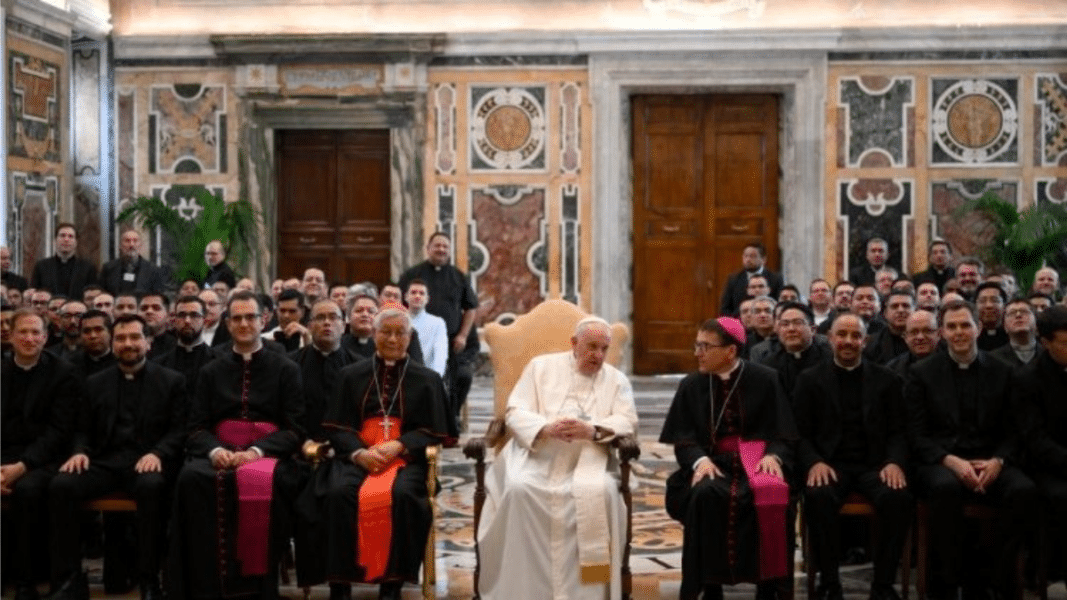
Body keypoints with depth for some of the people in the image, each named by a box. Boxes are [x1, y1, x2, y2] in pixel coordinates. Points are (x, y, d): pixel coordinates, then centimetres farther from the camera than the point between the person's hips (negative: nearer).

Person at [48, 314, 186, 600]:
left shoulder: (172, 381, 9)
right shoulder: (95, 383, 18)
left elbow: (180, 430, 1)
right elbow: (84, 430, 18)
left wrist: (157, 453, -18)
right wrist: (80, 452, -5)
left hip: (146, 462, -3)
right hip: (104, 462, 3)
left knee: (151, 487, -39)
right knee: (60, 486, -26)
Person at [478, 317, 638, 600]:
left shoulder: (617, 380, 15)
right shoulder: (541, 366, 12)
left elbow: (627, 421, 0)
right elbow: (515, 412, 3)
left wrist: (593, 430, -21)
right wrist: (547, 428, -18)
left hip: (587, 460, 0)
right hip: (535, 456, 0)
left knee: (600, 492, -32)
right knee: (517, 489, -32)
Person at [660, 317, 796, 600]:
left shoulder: (764, 380, 2)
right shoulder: (691, 386, 7)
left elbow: (783, 432, 1)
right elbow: (683, 438, 4)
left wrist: (773, 456, -20)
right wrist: (700, 460, -18)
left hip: (757, 460, -1)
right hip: (712, 460, 1)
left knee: (768, 495, -35)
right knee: (706, 494, -34)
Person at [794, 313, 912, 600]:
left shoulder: (887, 379, 12)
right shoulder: (810, 379, 10)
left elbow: (898, 431, 9)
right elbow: (801, 433, 5)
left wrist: (895, 462, -12)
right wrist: (814, 462, -16)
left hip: (874, 464, 1)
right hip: (830, 463, -1)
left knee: (899, 498, -32)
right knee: (818, 497, -35)